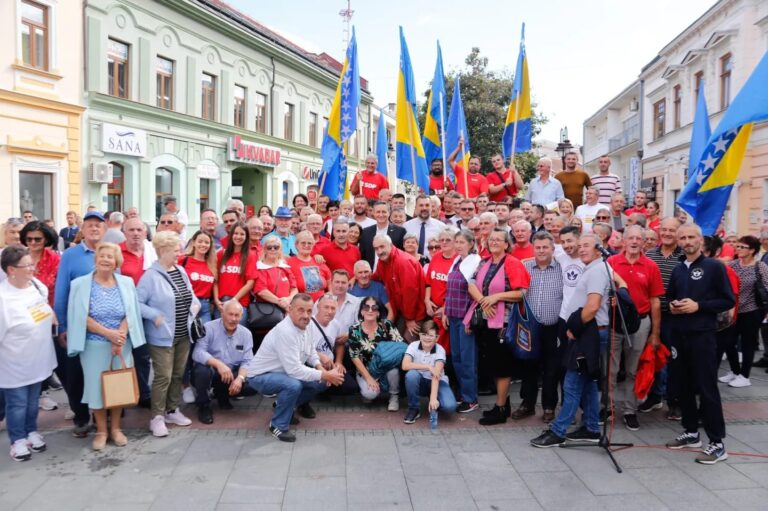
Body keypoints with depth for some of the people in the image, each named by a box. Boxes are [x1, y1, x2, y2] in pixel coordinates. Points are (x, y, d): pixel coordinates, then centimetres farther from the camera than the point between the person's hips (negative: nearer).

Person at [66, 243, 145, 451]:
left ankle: (115, 428, 23)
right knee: (97, 386, 4)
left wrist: (120, 336, -14)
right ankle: (101, 430, 20)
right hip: (94, 345, -2)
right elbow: (81, 317, -9)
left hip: (121, 344, 2)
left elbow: (131, 314, 0)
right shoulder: (81, 284, -3)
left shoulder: (126, 283, 4)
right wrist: (108, 333, -17)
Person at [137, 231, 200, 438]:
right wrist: (155, 316, -21)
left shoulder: (181, 271, 8)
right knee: (163, 376, -4)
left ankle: (172, 410, 29)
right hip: (162, 336, -7)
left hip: (183, 334, 7)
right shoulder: (151, 276, -14)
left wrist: (195, 305, 0)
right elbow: (137, 303, -16)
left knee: (178, 374, 15)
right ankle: (157, 417, 8)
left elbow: (190, 295, 19)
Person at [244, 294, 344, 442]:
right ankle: (278, 425, -11)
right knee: (293, 384, -36)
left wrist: (321, 368, -6)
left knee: (321, 383, 1)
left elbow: (311, 351, 14)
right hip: (260, 376, -9)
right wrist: (325, 375, -26)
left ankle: (283, 406, 18)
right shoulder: (285, 332, -31)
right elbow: (294, 370, -33)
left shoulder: (301, 326, -3)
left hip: (283, 372, 9)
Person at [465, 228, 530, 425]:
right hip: (483, 320, 7)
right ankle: (503, 402, 27)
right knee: (492, 363, 13)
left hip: (501, 322, -7)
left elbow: (522, 293, -13)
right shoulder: (483, 264, 13)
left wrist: (497, 296, -18)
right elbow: (471, 284, 2)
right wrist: (483, 301, -14)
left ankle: (500, 409, 11)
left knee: (501, 365, 1)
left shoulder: (513, 264, -7)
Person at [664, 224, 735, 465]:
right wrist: (671, 305, 2)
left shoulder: (714, 267, -5)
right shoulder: (678, 270, 13)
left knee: (707, 388, -4)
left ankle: (717, 443, 4)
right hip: (678, 334, 6)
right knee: (682, 385, 11)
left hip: (702, 335, -6)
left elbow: (729, 300, -8)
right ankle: (691, 432, 25)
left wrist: (698, 306, -17)